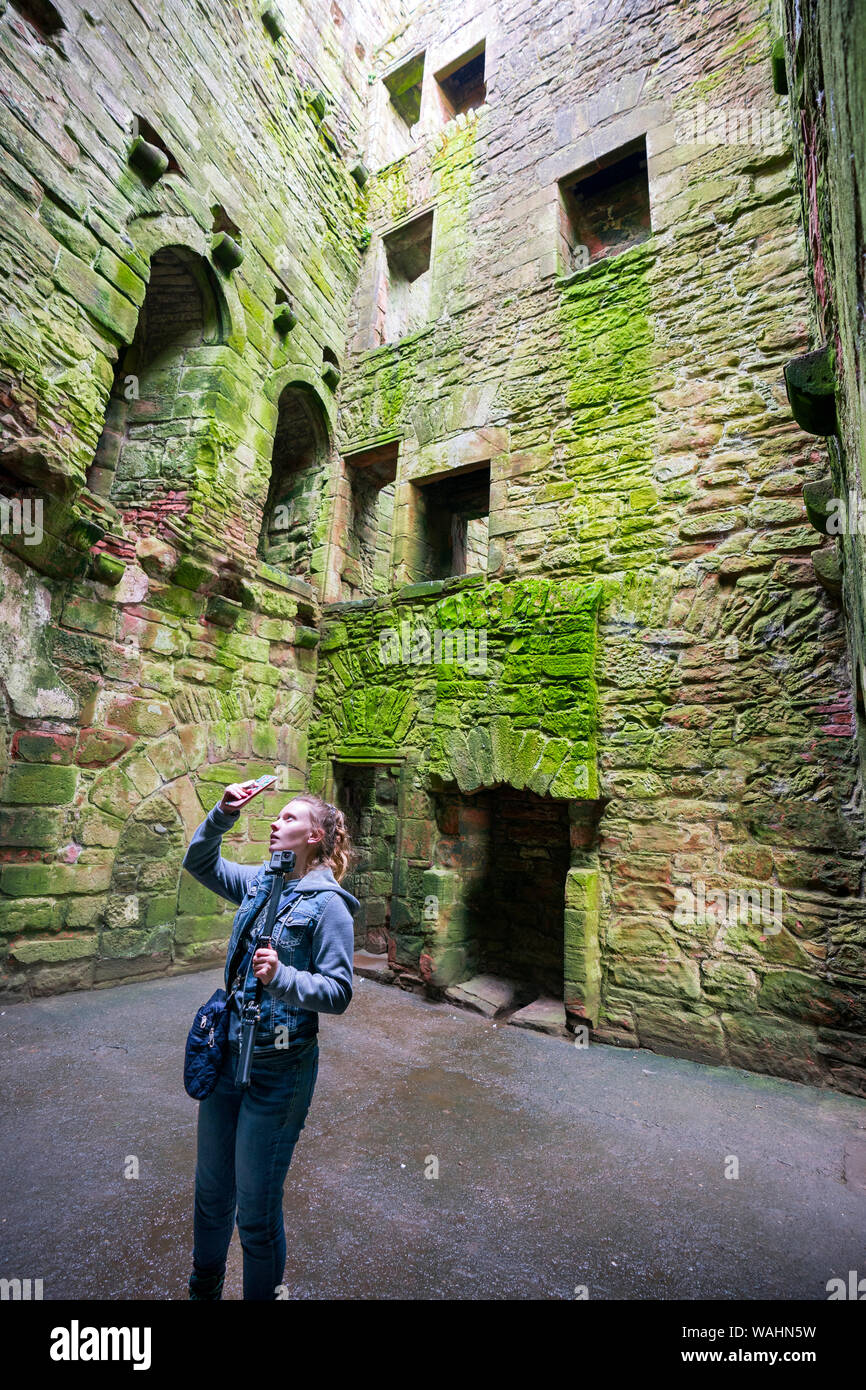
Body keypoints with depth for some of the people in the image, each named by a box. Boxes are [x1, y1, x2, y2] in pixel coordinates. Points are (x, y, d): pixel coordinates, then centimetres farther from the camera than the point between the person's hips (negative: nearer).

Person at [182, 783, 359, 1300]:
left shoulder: (327, 903, -18)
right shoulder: (260, 882, 1)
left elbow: (338, 992, -19)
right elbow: (200, 862, 12)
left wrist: (283, 977, -34)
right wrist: (222, 815, -3)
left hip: (278, 1069, -6)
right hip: (228, 1054, 7)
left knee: (257, 1210, 11)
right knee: (211, 1190, 26)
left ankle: (264, 1292, 38)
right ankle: (204, 1287, 52)